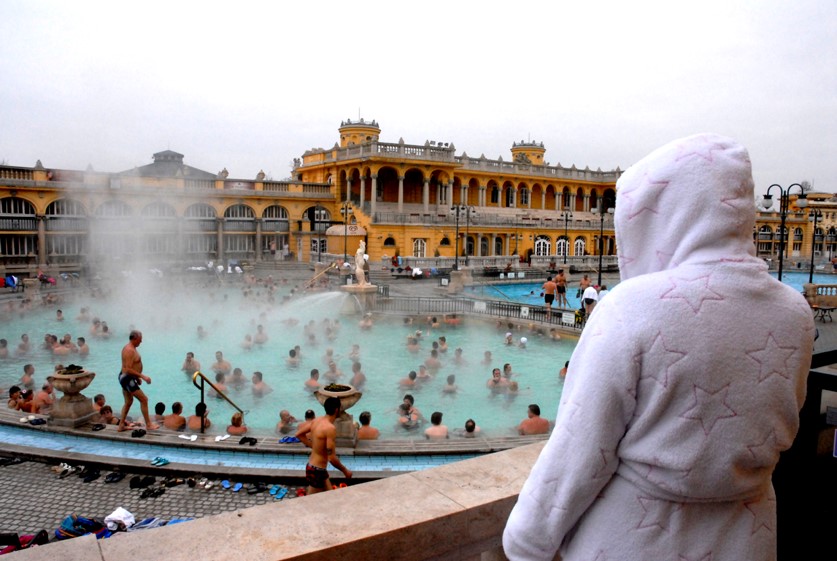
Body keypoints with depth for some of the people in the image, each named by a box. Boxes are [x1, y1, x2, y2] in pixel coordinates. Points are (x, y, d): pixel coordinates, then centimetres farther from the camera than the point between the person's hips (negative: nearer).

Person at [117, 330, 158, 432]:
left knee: (128, 402, 18)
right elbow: (128, 369, -27)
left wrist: (137, 377, 22)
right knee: (144, 399, -5)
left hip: (125, 377, 11)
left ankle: (121, 425, 24)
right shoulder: (130, 350, -21)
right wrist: (143, 376, -25)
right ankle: (148, 424, 1)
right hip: (127, 378, -11)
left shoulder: (129, 348, 12)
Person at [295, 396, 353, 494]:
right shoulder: (330, 428, -25)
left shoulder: (316, 420, 0)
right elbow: (332, 458, -26)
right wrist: (345, 470, -11)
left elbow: (299, 434, 13)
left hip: (312, 466, 9)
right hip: (317, 471, -9)